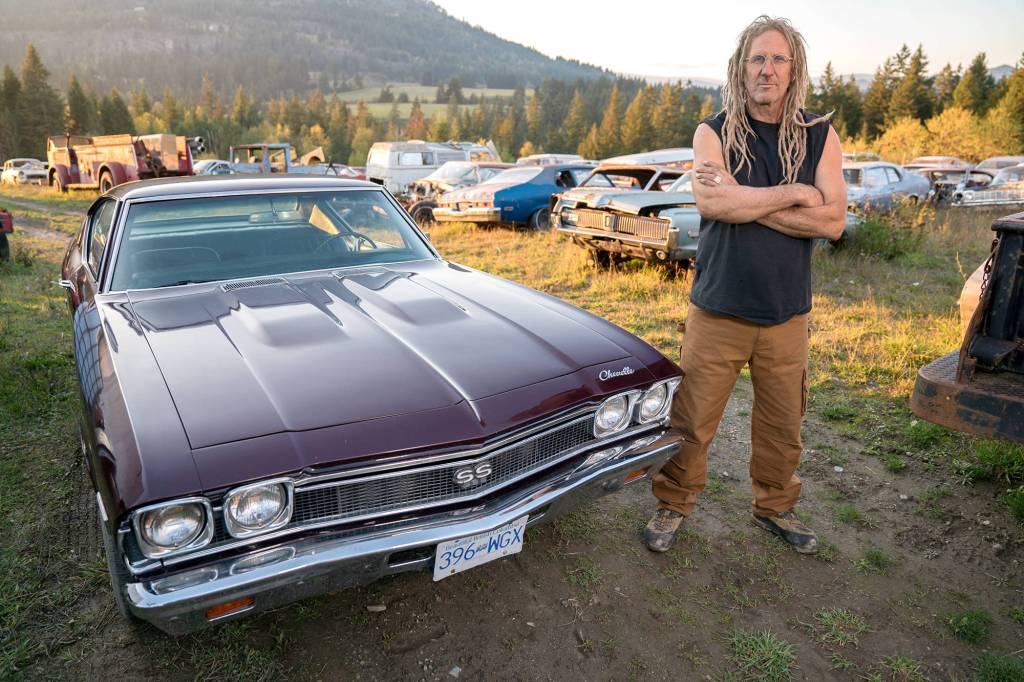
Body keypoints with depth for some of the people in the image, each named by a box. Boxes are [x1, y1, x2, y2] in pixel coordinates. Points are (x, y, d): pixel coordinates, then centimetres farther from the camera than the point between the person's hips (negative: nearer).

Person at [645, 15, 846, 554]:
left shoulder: (820, 137, 4)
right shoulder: (714, 132, 0)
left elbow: (832, 222, -8)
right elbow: (711, 203, -19)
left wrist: (743, 201, -15)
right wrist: (793, 194, -13)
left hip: (787, 312, 2)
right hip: (718, 308, -2)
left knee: (783, 424, 14)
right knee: (691, 421, 4)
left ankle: (775, 507, 37)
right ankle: (672, 505, 25)